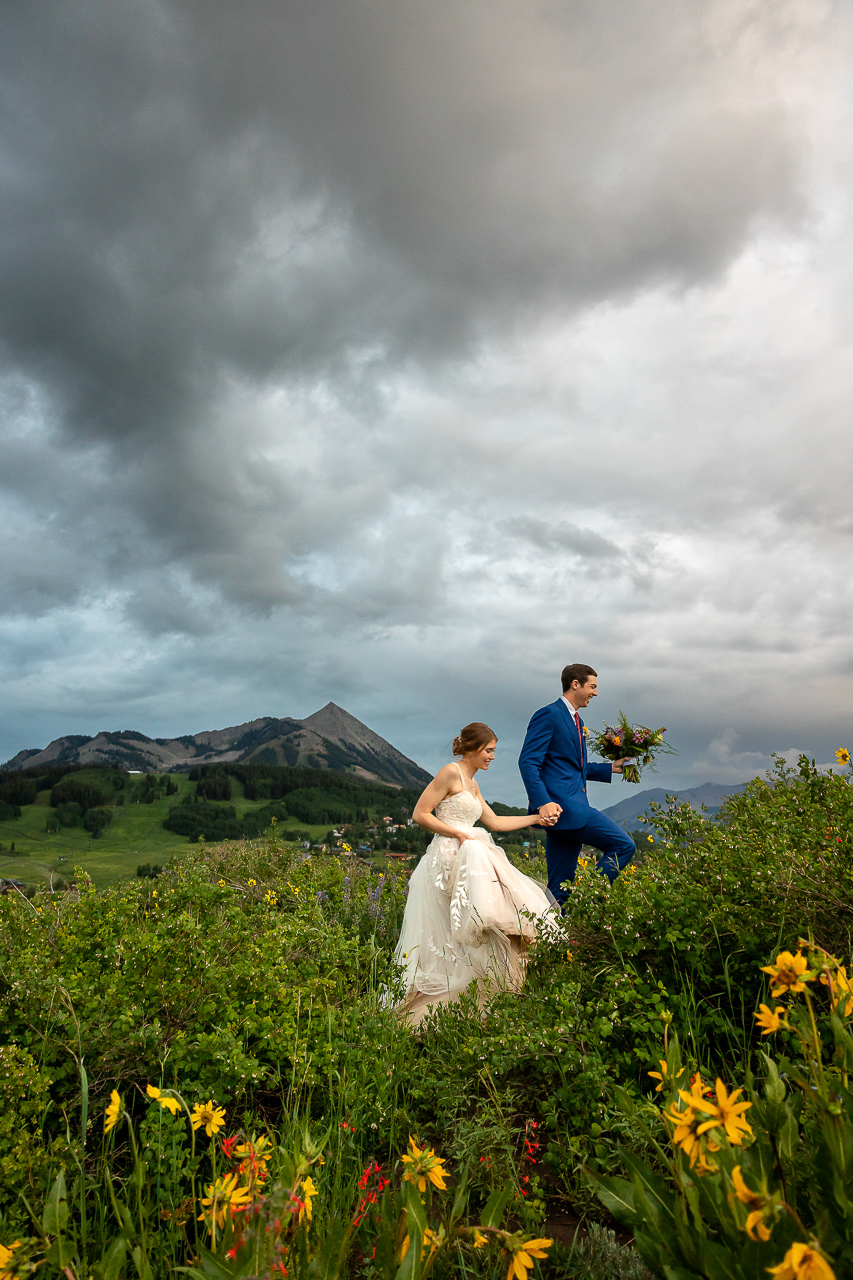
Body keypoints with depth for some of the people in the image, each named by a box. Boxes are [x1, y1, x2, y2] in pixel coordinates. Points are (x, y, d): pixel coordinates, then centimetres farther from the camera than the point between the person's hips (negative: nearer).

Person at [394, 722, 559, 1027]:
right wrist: (459, 834, -13)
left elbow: (495, 822, 27)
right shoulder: (451, 773, -5)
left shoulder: (472, 784, 22)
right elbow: (420, 814, -10)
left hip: (471, 857, 9)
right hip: (448, 857, -9)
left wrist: (535, 818, 28)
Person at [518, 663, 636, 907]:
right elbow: (528, 762, -15)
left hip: (571, 807, 10)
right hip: (560, 805, -10)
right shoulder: (549, 715, -7)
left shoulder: (575, 720, 23)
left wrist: (611, 768, 21)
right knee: (623, 845, -13)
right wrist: (543, 802, -25)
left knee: (560, 888, 8)